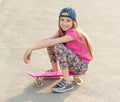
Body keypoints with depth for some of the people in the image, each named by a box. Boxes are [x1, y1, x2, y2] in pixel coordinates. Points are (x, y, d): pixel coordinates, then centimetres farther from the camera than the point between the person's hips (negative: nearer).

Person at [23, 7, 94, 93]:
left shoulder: (74, 32, -23)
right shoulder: (62, 31, 1)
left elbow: (53, 42, -34)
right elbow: (47, 39, -13)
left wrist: (31, 48, -36)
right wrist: (31, 50, -28)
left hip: (82, 66, -8)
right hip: (73, 63, 8)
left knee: (58, 47, -30)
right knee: (50, 43, -2)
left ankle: (67, 82, -25)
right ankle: (55, 71, 11)